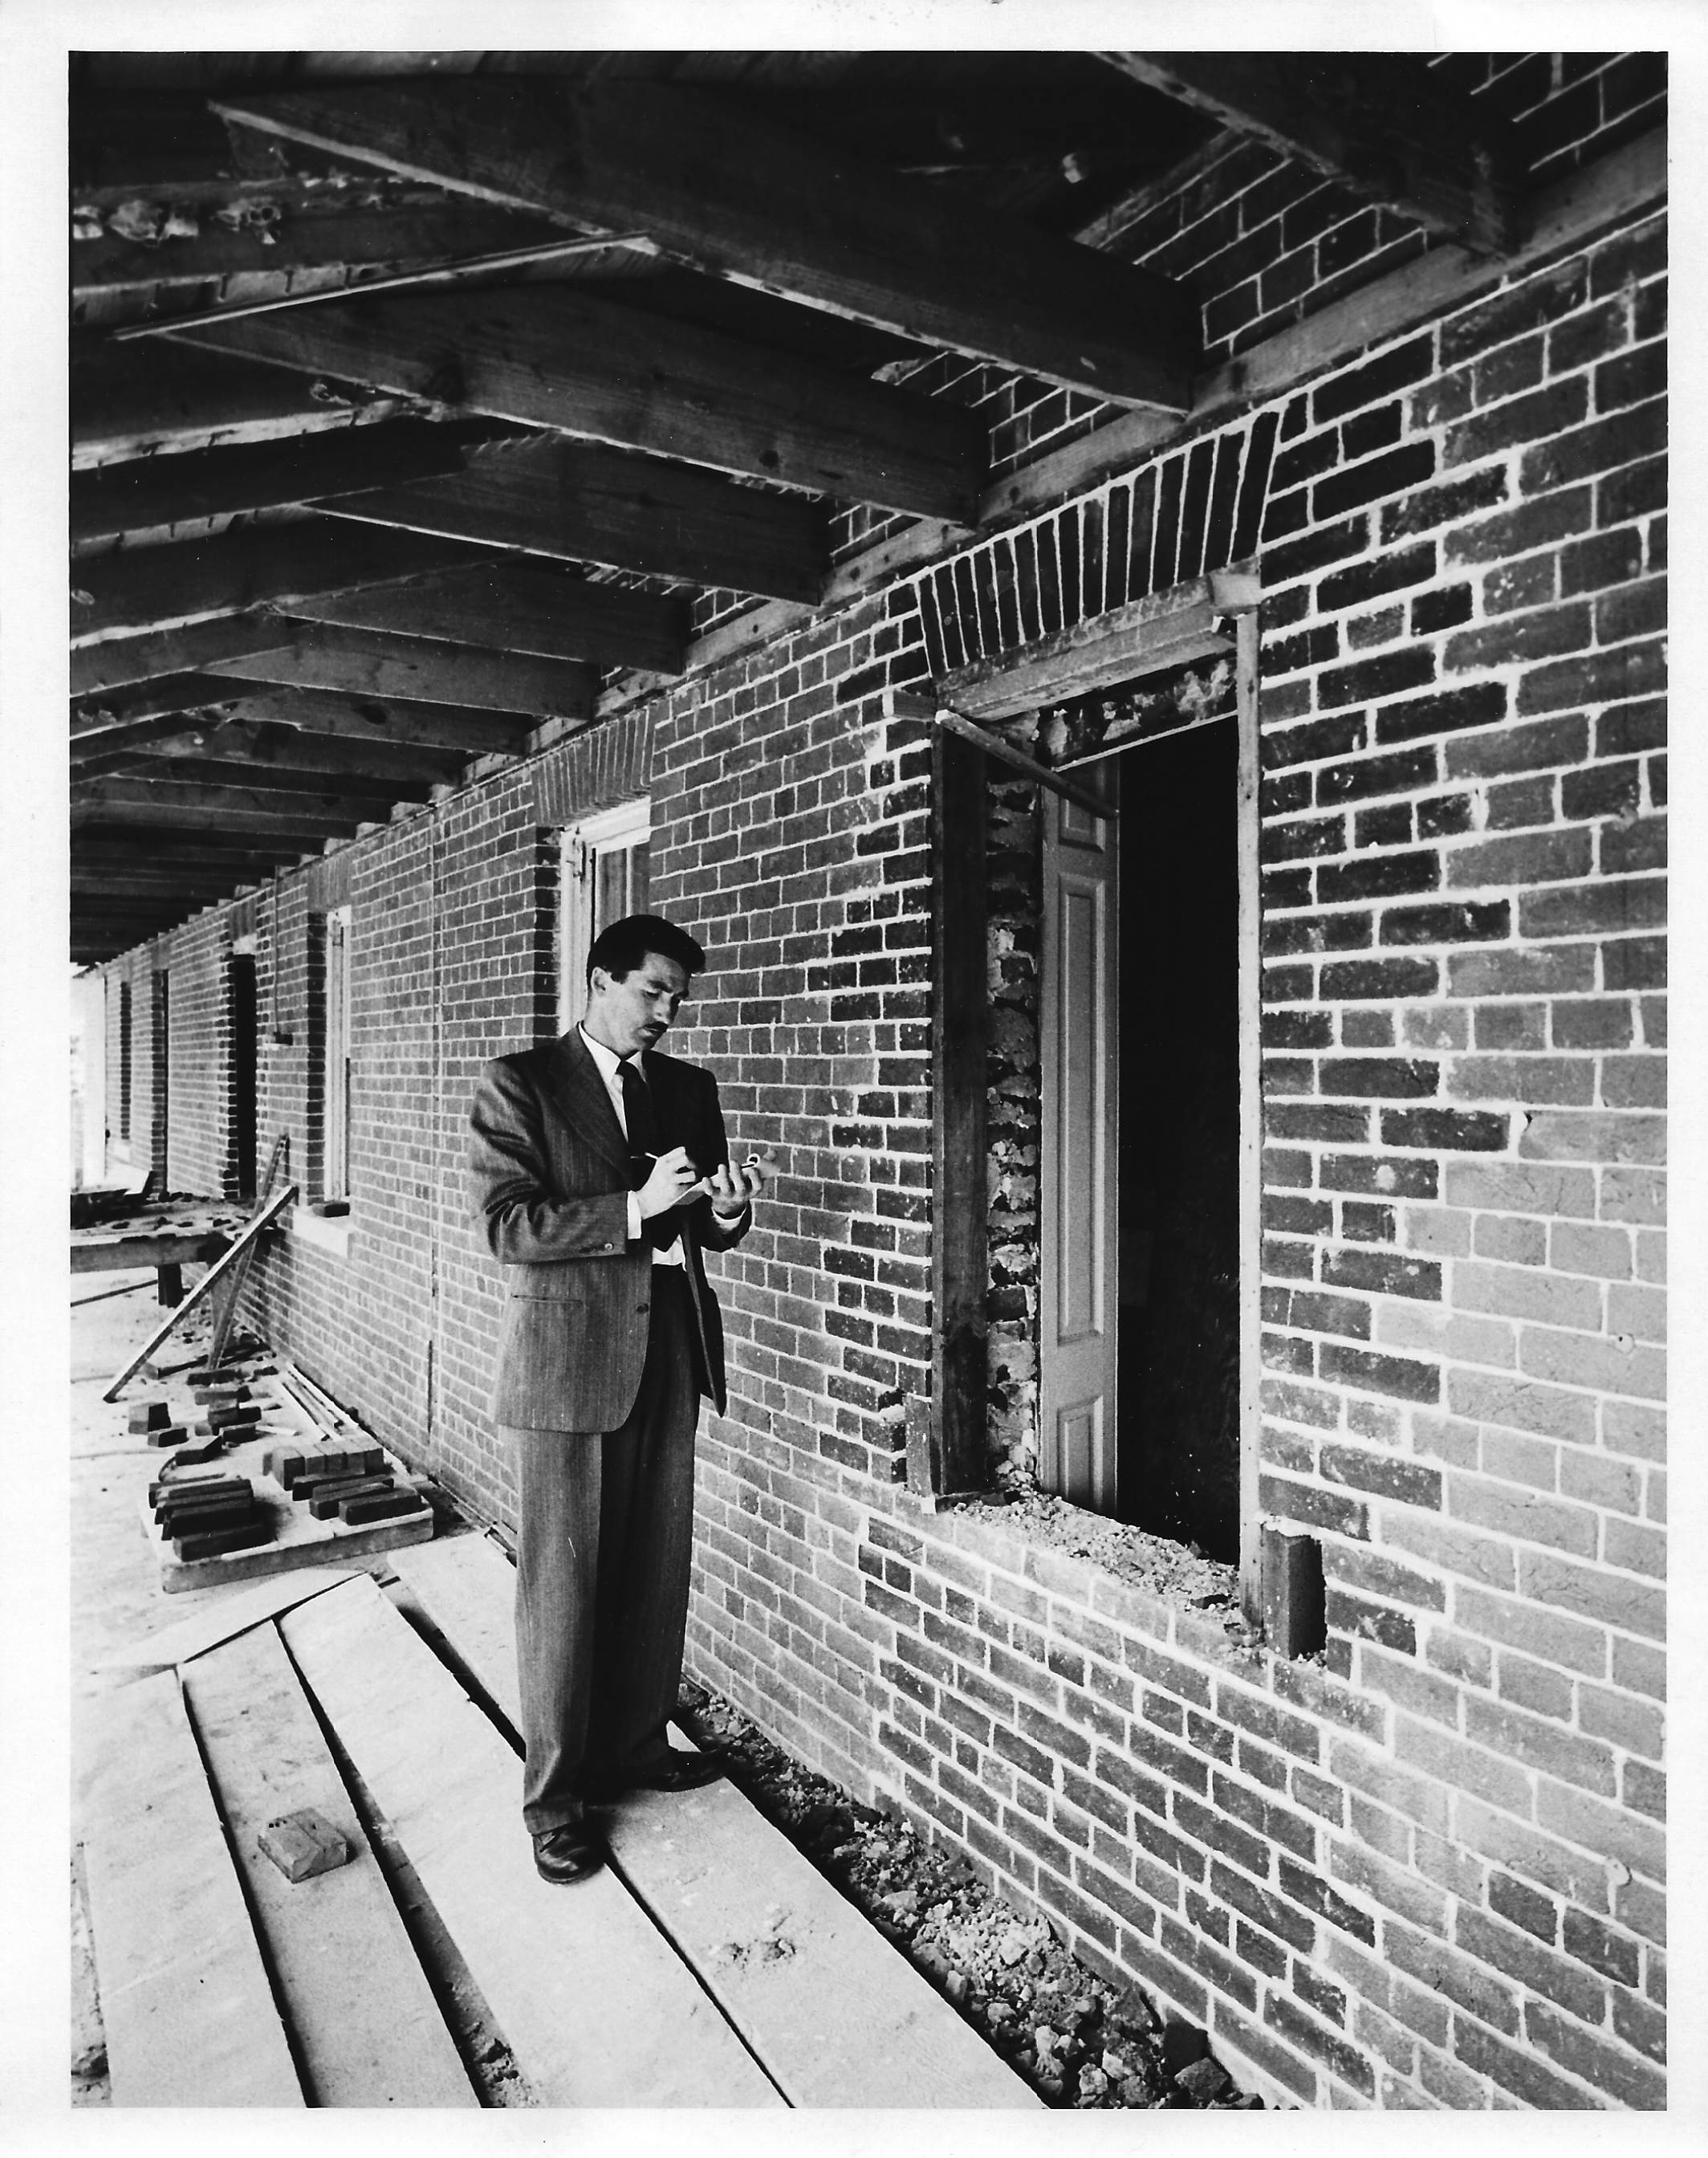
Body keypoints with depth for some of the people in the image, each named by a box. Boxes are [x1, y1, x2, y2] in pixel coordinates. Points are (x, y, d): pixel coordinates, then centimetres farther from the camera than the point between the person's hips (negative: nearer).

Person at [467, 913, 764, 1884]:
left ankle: (637, 1745, 34)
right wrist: (635, 1207, -23)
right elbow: (506, 1227, -15)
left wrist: (726, 1210, -8)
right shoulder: (519, 1085, -6)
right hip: (569, 1357, -5)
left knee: (658, 1572, 14)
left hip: (671, 1348, 6)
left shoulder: (689, 1086, 11)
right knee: (564, 1582, 4)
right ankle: (557, 1797, 19)